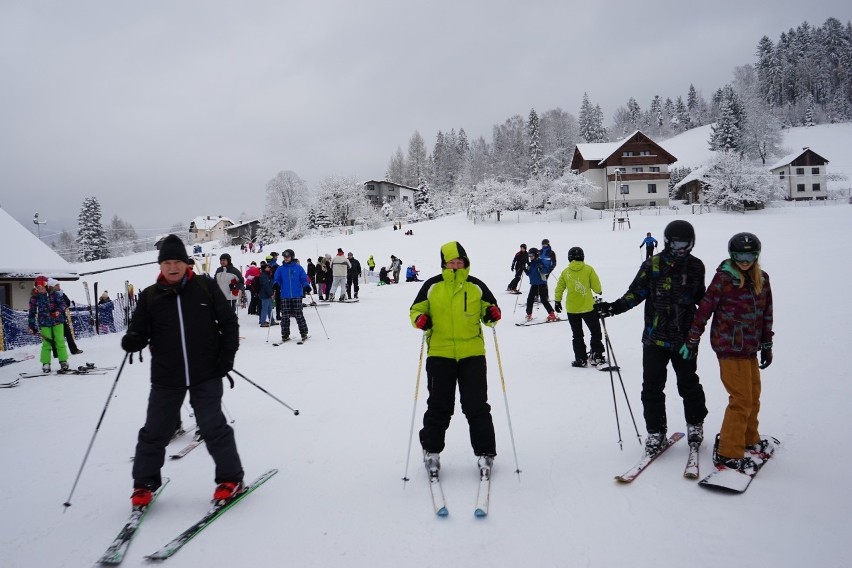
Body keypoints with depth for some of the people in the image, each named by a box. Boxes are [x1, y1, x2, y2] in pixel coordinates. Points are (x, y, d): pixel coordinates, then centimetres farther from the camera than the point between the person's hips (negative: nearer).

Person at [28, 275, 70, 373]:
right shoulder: (34, 297, 2)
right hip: (44, 323, 1)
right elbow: (32, 312, 8)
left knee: (60, 342, -1)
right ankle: (46, 364, 9)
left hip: (57, 321, -1)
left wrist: (58, 311, -24)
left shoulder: (54, 294, -4)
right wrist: (32, 326, 6)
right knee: (46, 343, 0)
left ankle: (63, 361, 6)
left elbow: (62, 304, -3)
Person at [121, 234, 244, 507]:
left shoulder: (206, 287, -3)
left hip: (206, 375, -2)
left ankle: (231, 478, 15)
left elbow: (229, 322, 2)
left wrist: (227, 356, -5)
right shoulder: (150, 296, 2)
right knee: (154, 433, 10)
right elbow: (139, 333, 4)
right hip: (166, 379, 3)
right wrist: (131, 341, -19)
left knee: (213, 428, -1)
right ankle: (144, 484, 30)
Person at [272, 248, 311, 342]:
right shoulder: (280, 269, 7)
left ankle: (304, 333, 11)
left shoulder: (298, 267, 2)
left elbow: (304, 279, 4)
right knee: (285, 316, 3)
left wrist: (307, 286, -14)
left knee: (299, 315, -1)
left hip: (297, 296, -2)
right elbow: (277, 280, 9)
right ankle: (285, 335, 12)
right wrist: (276, 285, -12)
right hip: (285, 296, 2)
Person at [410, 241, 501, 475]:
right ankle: (431, 451, 26)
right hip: (439, 354, 0)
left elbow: (488, 310, 13)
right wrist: (419, 319, -13)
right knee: (438, 407, 9)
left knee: (476, 406, 5)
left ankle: (485, 452, 20)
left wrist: (492, 315, -10)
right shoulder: (432, 286, 1)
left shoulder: (476, 286, 4)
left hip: (472, 354, 0)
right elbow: (416, 309, 9)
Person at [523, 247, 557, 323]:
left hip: (541, 283, -6)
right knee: (530, 299, 4)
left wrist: (540, 268, -33)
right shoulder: (530, 264, 10)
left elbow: (545, 271, -16)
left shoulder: (541, 262, -9)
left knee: (543, 300, -8)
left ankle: (552, 315, 0)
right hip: (534, 284, 6)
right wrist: (525, 269, 1)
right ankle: (529, 314, 17)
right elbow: (528, 273, 17)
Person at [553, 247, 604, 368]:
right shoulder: (588, 269, -6)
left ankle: (580, 359, 12)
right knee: (595, 332, 13)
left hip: (571, 309, 2)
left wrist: (558, 302, 18)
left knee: (577, 335, 12)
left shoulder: (565, 272, 0)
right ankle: (596, 356, 8)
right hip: (588, 307, -2)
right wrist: (598, 292, 18)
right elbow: (597, 287, -5)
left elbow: (559, 288, 4)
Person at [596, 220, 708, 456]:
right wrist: (614, 307, -18)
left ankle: (695, 425, 34)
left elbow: (701, 297, 18)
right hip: (655, 337, -1)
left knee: (688, 383, 12)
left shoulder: (696, 266, 4)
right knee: (652, 387, 1)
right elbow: (636, 293, -4)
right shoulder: (652, 265, -4)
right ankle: (656, 432, 14)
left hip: (684, 338, 2)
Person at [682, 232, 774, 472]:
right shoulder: (723, 278, -10)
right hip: (730, 346, -7)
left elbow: (766, 314, 16)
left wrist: (767, 345, 18)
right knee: (742, 400, -7)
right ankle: (728, 454, 0)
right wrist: (692, 341, -6)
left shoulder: (762, 279, 9)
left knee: (754, 398, 18)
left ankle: (750, 441, 37)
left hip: (750, 347, 7)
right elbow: (704, 309, -8)